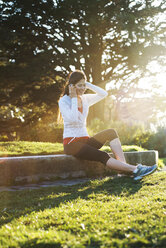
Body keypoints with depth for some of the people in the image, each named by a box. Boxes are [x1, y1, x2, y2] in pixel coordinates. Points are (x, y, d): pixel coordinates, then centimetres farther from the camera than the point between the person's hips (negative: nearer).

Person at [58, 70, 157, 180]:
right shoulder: (63, 101, -7)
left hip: (85, 140, 7)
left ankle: (124, 165, -32)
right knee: (102, 156, -28)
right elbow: (73, 119, -23)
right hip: (71, 143, -7)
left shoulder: (85, 99, 13)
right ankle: (135, 169, -34)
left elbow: (104, 94, 3)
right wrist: (74, 98, -16)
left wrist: (88, 85, -1)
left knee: (111, 132, -18)